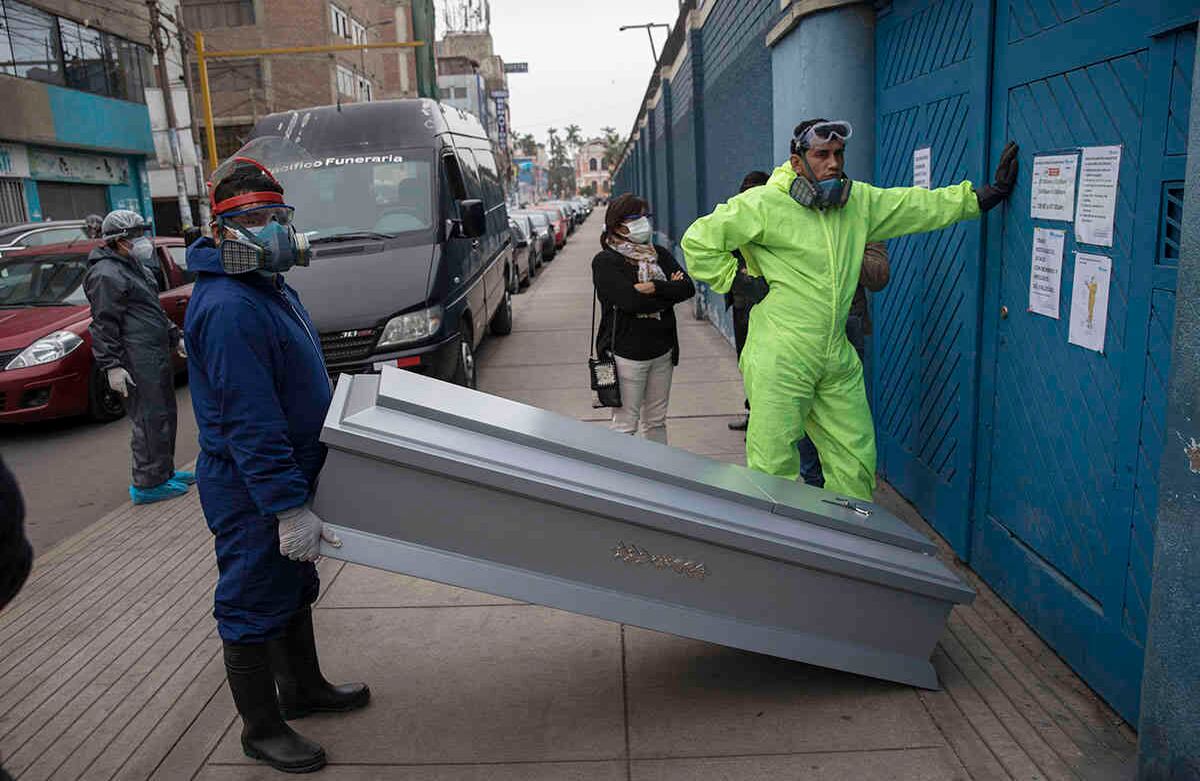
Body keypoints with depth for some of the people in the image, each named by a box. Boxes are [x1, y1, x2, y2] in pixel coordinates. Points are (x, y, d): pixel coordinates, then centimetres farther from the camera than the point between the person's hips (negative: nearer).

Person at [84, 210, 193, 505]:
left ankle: (164, 472, 27)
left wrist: (175, 337, 27)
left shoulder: (134, 267, 20)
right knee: (150, 420, -8)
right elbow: (104, 325, -17)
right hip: (136, 362, -10)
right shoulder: (106, 274, -13)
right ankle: (148, 484, -1)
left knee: (165, 415, 16)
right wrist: (111, 366, -21)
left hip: (157, 356, 10)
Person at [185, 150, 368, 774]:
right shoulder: (228, 308, -26)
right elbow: (249, 422, -29)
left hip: (285, 475, 10)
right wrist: (289, 508, -28)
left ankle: (304, 689, 43)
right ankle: (261, 729, 26)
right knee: (254, 610, 7)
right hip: (251, 494, -10)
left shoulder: (270, 288, 8)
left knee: (294, 589, 24)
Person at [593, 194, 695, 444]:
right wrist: (670, 292, -10)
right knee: (625, 425, 1)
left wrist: (655, 288, -19)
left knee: (656, 421, 16)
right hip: (627, 353, -6)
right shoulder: (605, 261, -8)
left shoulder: (659, 254, 10)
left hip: (662, 351, 6)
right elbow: (630, 301, -23)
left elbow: (688, 288, -3)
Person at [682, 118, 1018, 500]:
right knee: (774, 470, -1)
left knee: (856, 464, 14)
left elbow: (923, 206, 18)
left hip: (838, 365, 6)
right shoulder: (763, 204, -8)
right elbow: (698, 241, -8)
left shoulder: (858, 201, 10)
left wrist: (988, 194, 17)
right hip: (779, 364, -6)